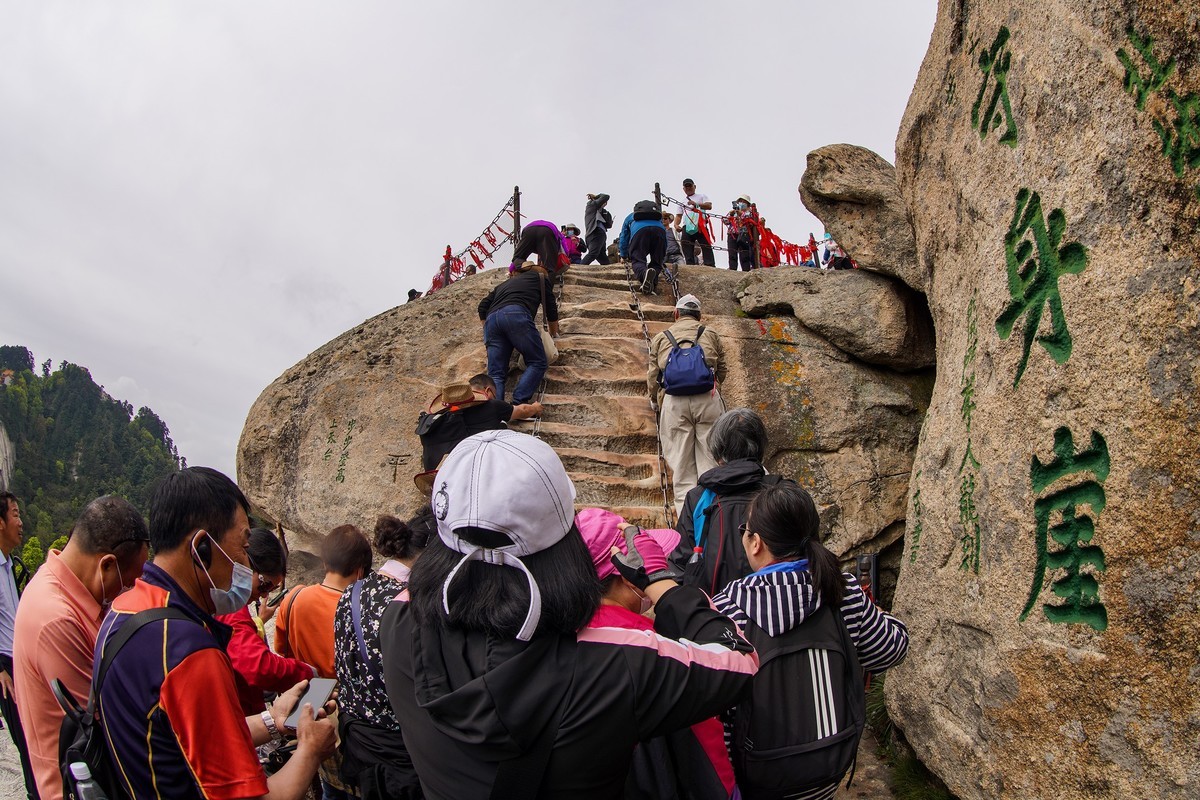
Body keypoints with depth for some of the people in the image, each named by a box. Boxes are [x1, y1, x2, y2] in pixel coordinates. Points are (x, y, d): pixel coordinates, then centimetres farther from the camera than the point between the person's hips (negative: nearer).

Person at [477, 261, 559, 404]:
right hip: (517, 315, -5)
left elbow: (483, 306, 28)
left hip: (492, 318, 5)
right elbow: (551, 308, 28)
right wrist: (553, 332, 43)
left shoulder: (505, 284, 40)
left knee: (496, 374, 0)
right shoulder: (540, 277, 29)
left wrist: (488, 331, 35)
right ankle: (518, 403, -17)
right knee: (537, 363, 4)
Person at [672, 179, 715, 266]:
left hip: (700, 227, -3)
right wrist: (676, 225, -4)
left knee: (707, 248, -13)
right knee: (688, 252, -4)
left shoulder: (702, 196, 17)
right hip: (687, 228, 3)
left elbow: (709, 206, 0)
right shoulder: (681, 201, 25)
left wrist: (696, 204, -15)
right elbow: (678, 215, 18)